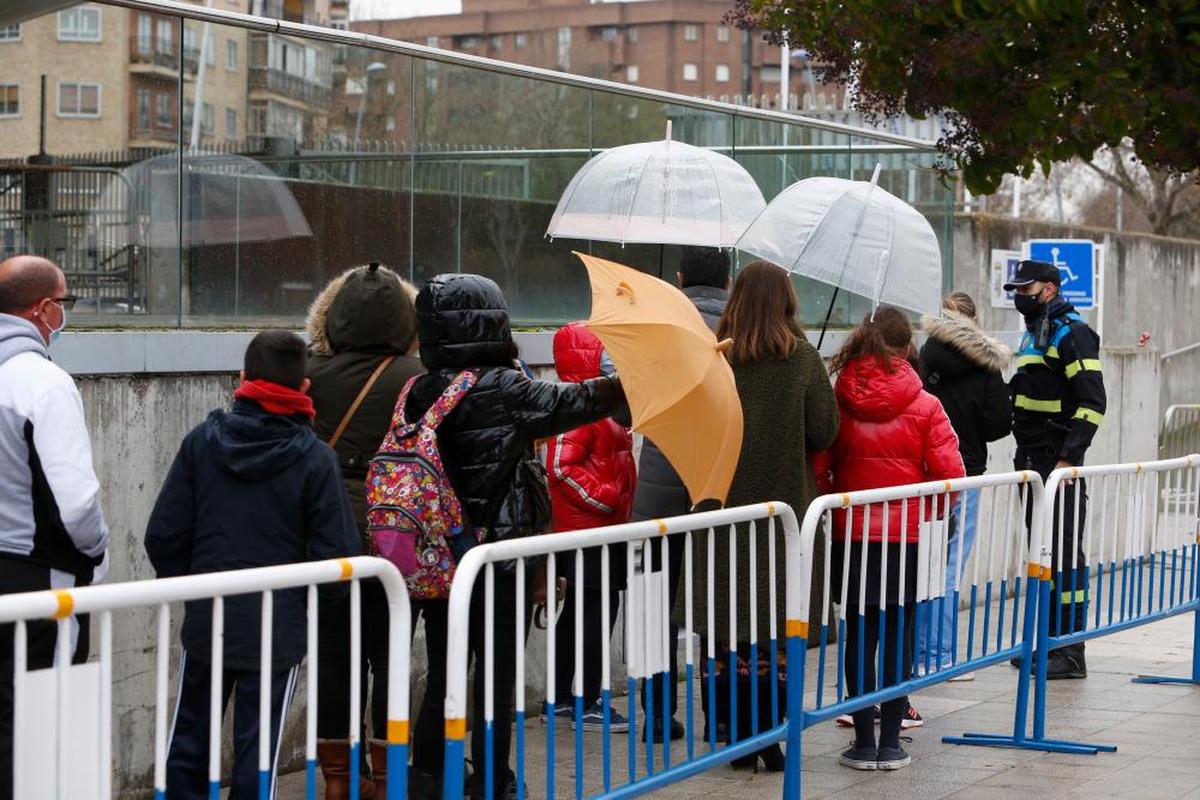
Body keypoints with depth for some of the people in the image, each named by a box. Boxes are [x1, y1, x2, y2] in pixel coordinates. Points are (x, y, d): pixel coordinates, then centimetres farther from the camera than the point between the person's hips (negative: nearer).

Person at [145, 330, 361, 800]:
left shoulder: (201, 442, -3)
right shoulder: (316, 459, -10)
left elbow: (163, 535, -2)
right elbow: (337, 554, -9)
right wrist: (304, 600, 10)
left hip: (206, 620, 2)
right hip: (279, 628, -2)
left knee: (189, 741, 15)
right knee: (257, 747, 5)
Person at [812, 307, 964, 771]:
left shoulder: (837, 403, -5)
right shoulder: (924, 406, -7)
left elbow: (817, 469, -4)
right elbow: (949, 473, -9)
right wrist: (931, 513, 10)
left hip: (851, 536, 1)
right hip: (907, 537, -1)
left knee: (860, 636, 8)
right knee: (899, 637, 7)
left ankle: (864, 743, 9)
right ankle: (890, 743, 10)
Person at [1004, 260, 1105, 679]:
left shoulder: (1072, 334, -11)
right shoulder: (1034, 334, 19)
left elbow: (1092, 403, -18)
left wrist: (1068, 457, -23)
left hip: (1059, 467, -10)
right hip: (1033, 465, 10)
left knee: (1064, 553, -7)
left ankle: (1071, 652, -4)